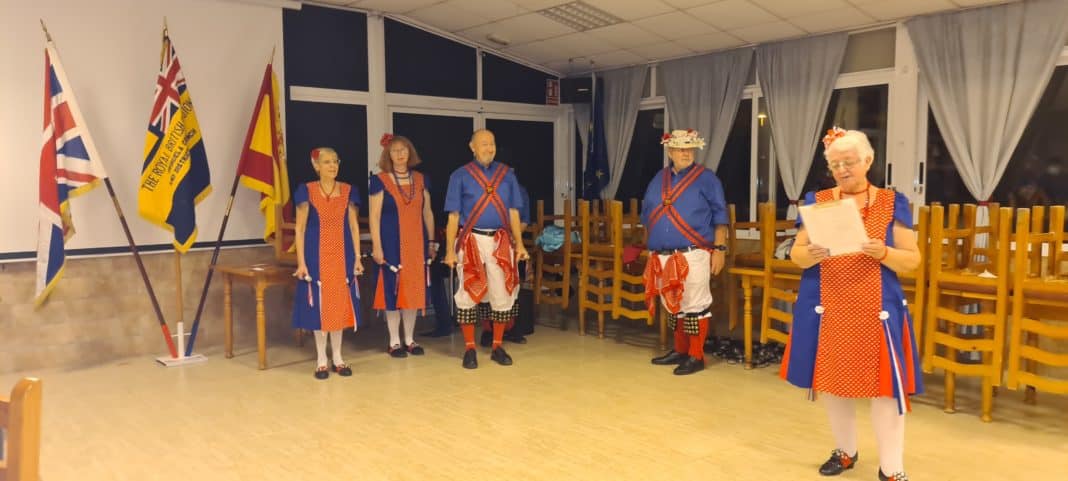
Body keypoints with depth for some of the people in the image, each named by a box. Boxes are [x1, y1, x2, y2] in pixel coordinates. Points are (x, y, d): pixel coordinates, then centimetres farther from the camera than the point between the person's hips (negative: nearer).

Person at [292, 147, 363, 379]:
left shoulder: (348, 191, 5)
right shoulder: (306, 191, -2)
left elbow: (354, 226, 7)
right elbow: (300, 229, -3)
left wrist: (357, 258, 2)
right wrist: (301, 262, -9)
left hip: (342, 256, 2)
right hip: (316, 256, -2)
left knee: (340, 304, 7)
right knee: (319, 305, 2)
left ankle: (338, 358, 19)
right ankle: (321, 360, 14)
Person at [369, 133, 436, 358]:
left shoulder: (420, 179, 9)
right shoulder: (379, 180, -3)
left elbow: (427, 212, 13)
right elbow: (374, 216, -6)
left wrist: (431, 241, 10)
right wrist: (376, 246, -12)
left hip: (416, 242, 4)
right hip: (391, 243, -4)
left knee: (414, 288, 7)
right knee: (392, 289, 0)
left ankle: (410, 339, 18)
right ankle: (394, 341, 11)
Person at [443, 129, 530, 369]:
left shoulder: (506, 174, 10)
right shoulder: (460, 176, 3)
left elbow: (513, 212, 10)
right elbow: (453, 216, 0)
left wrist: (519, 243, 1)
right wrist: (450, 250, -5)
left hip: (500, 241, 2)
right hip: (471, 240, -2)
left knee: (503, 295, 4)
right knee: (468, 294, 1)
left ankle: (497, 347, 18)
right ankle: (469, 349, 12)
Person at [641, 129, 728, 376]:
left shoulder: (706, 178, 0)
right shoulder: (658, 179, 15)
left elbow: (720, 216, -3)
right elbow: (647, 214, 19)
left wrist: (719, 249, -10)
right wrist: (654, 245, 14)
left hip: (693, 255, -5)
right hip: (663, 256, 6)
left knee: (694, 305, -2)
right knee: (674, 305, 15)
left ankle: (696, 356, 7)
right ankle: (680, 350, 28)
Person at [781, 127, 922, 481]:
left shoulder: (892, 203, 2)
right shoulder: (818, 201, 7)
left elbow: (912, 260, 0)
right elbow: (795, 253, 4)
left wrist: (883, 253, -20)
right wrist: (810, 255, -18)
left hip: (876, 309, -2)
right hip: (827, 308, 2)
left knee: (885, 384, -3)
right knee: (832, 381, 10)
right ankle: (845, 452, 30)